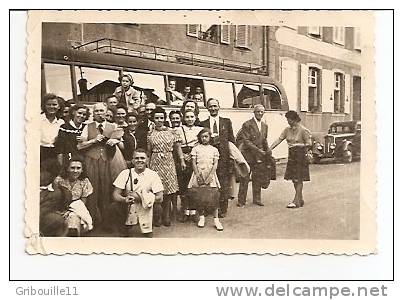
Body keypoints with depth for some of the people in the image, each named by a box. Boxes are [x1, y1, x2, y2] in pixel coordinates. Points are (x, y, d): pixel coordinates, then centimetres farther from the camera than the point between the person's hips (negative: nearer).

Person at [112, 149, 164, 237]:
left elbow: (159, 198, -6)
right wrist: (124, 200, -26)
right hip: (127, 210, 2)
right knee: (114, 206, -25)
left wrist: (141, 198, -19)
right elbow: (115, 195, -4)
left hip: (144, 210, -1)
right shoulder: (125, 173, 0)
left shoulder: (153, 175, -2)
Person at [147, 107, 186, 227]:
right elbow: (148, 152, 7)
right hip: (155, 163, -1)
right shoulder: (150, 134, 5)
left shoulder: (171, 132, 5)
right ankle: (157, 217, 9)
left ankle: (166, 217, 10)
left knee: (168, 189, 0)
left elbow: (178, 147, 8)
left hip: (168, 163, 1)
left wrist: (182, 160, 3)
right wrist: (148, 165, 5)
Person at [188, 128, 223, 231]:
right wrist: (198, 175, -9)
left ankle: (216, 220, -4)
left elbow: (215, 164, 3)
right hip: (199, 175, 0)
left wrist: (210, 176, -10)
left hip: (210, 174, 0)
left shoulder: (214, 150, 11)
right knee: (200, 197, -3)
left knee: (213, 197, -9)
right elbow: (193, 163, 3)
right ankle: (201, 217, 13)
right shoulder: (196, 149, 9)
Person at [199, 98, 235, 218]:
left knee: (223, 184, 0)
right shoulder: (203, 124, 10)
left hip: (224, 156, 0)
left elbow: (232, 140, 10)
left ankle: (223, 209, 9)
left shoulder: (227, 122, 11)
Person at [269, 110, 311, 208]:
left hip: (301, 156, -7)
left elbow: (309, 143, -9)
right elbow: (279, 140, 4)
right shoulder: (287, 130, 8)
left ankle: (296, 201, -3)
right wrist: (269, 149, -4)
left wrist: (300, 145, -22)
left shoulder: (303, 130, -10)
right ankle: (300, 199, 21)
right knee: (294, 179, 9)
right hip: (291, 156, 7)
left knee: (298, 179, -5)